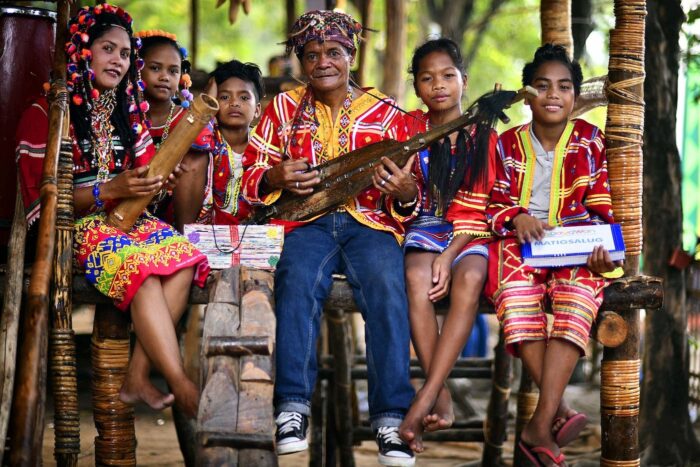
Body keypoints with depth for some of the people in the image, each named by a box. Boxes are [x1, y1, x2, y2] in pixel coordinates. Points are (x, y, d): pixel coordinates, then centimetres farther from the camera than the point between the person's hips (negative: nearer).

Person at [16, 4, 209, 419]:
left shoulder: (128, 114, 19)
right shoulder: (46, 114, -1)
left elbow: (149, 177, 15)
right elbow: (40, 198, -8)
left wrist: (158, 181, -11)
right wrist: (110, 190, -19)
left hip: (127, 219, 6)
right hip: (72, 226, -6)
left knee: (182, 254, -27)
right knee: (139, 265, -35)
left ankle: (138, 379, -29)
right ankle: (183, 388, -39)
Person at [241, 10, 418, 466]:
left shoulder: (386, 113, 11)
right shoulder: (284, 108, 13)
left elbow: (410, 199, 11)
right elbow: (251, 178, 12)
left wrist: (405, 192, -14)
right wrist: (275, 177, -11)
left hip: (370, 223, 0)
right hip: (307, 222, 0)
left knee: (387, 287, -33)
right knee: (298, 280, -34)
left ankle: (391, 418, -32)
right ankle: (293, 408, -32)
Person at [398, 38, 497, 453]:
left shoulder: (483, 136, 4)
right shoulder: (411, 128, 9)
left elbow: (480, 208, -3)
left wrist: (450, 254, -17)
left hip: (469, 234, -1)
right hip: (425, 226, 1)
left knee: (469, 278, -35)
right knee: (417, 276, -34)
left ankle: (425, 401, -41)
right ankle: (443, 398, -34)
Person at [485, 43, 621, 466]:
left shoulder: (591, 143, 11)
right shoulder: (507, 145, 14)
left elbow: (601, 209, 8)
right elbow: (493, 205, 11)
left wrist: (604, 250, -12)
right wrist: (516, 219, -12)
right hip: (520, 241, 1)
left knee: (577, 294, -35)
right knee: (517, 290, -36)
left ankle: (540, 425, -40)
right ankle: (560, 411, -38)